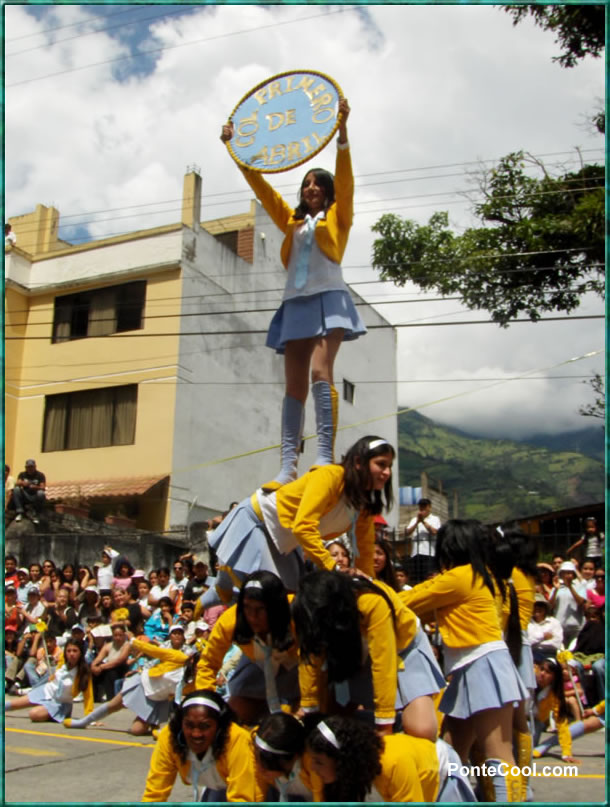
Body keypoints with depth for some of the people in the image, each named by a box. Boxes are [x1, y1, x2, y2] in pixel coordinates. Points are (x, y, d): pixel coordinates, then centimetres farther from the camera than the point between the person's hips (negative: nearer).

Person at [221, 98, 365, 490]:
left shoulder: (338, 217, 13)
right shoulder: (292, 221, 25)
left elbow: (344, 179, -1)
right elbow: (262, 187, 22)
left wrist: (342, 131, -14)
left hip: (328, 299, -5)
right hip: (296, 303, 5)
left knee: (321, 373, -22)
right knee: (294, 386, -3)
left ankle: (326, 457, -28)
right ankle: (288, 466, -8)